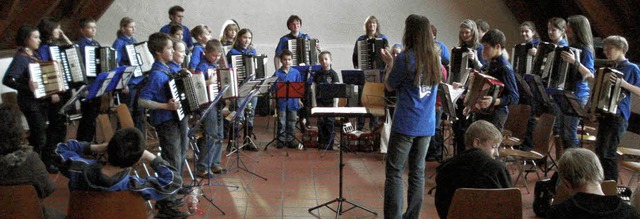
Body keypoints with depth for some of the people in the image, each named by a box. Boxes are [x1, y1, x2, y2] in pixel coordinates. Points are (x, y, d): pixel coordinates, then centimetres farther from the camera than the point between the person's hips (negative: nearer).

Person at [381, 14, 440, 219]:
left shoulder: (405, 58, -13)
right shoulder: (435, 59, 6)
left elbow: (389, 86, -2)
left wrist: (390, 63, 12)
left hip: (405, 124, -6)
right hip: (426, 125, 6)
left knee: (394, 172, 0)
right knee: (418, 172, 12)